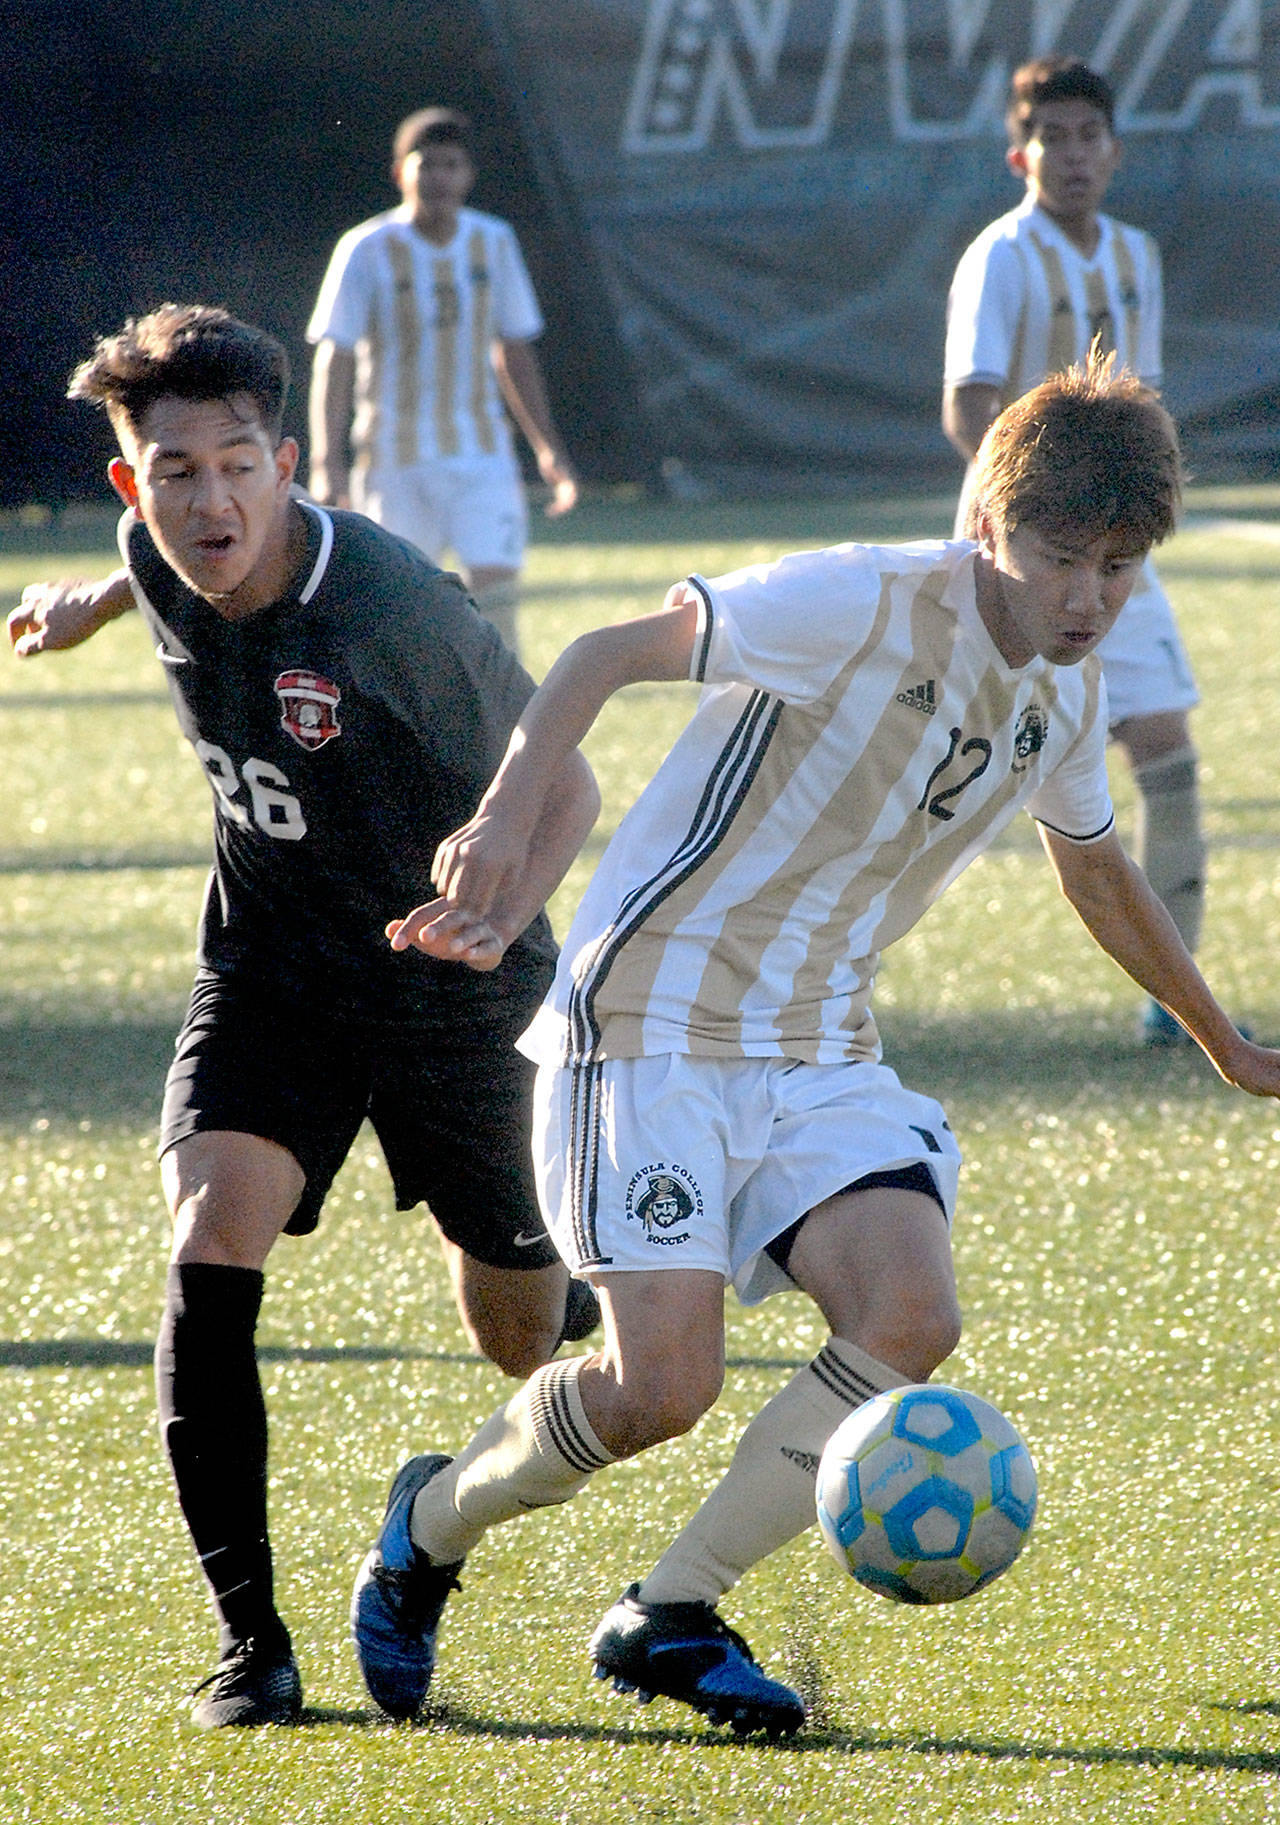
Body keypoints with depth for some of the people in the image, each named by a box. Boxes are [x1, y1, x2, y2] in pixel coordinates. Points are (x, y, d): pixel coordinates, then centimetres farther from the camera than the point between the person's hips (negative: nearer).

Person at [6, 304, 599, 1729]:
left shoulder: (393, 608, -29)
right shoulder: (165, 563, -13)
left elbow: (562, 786, -19)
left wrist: (499, 916, -37)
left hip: (453, 1001, -3)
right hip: (267, 978, 3)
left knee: (521, 1338, 12)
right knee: (208, 1256, -22)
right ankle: (248, 1639, -16)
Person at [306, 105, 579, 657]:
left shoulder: (494, 243, 5)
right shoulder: (368, 250, -7)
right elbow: (332, 359, -11)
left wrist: (548, 449, 15)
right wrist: (327, 463, -20)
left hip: (482, 453, 2)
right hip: (393, 462, -2)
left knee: (495, 589, -12)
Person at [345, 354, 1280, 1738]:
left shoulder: (1068, 695, 7)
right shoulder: (860, 606, -17)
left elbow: (1097, 873, 27)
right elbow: (608, 655, -18)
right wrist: (509, 816, -34)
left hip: (818, 1053, 7)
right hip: (652, 1025, -7)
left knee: (911, 1322, -18)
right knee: (662, 1389, -17)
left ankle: (668, 1616, -3)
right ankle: (434, 1521, 15)